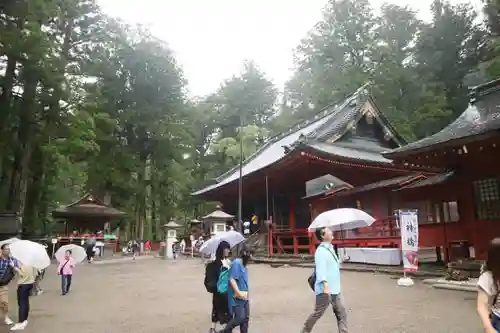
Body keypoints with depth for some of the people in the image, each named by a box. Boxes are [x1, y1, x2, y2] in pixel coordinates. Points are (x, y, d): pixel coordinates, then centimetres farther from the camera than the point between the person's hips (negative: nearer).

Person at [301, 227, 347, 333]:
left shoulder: (330, 248, 13)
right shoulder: (321, 250, -18)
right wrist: (325, 284, -38)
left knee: (341, 314, 11)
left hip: (335, 289, 9)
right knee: (317, 313, 4)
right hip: (325, 290, -9)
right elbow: (321, 269, -29)